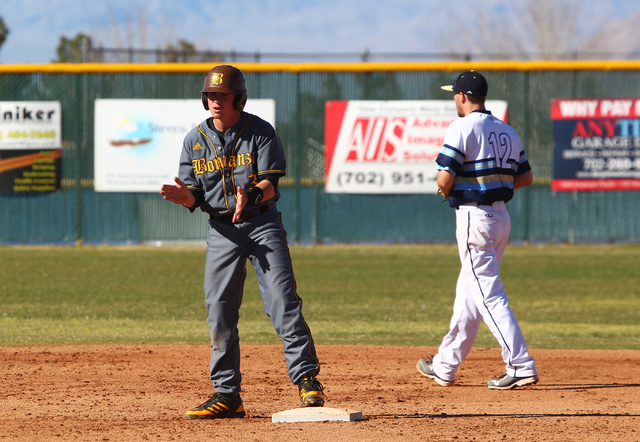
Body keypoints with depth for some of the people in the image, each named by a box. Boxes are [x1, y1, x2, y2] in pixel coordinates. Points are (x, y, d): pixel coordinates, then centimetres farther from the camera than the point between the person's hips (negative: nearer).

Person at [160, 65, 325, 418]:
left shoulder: (260, 132, -5)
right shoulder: (195, 140, 5)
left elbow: (271, 184, -13)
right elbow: (196, 195, 5)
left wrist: (251, 196, -34)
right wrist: (185, 196, -20)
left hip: (263, 224, -4)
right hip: (221, 229, 4)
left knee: (283, 302, -13)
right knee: (219, 312, 2)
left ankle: (306, 379, -11)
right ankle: (226, 395, 9)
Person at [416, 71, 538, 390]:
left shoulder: (462, 128, -11)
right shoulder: (508, 132, 12)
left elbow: (445, 178, -17)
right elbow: (526, 176, 15)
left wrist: (445, 191, 4)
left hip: (473, 216, -8)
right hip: (501, 216, 8)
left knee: (489, 295, -9)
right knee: (468, 292, 16)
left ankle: (521, 366, -18)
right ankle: (445, 367, 25)